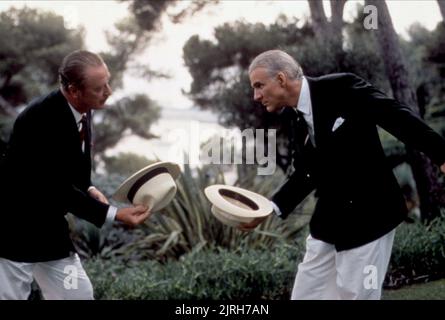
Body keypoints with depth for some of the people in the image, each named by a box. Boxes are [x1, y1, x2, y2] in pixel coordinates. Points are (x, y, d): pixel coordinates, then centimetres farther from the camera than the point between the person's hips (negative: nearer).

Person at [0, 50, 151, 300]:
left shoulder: (81, 110, -1)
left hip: (49, 229, 9)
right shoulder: (41, 120, -27)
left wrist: (89, 190, -4)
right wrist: (114, 214, -25)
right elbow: (57, 189, -25)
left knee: (78, 294, 11)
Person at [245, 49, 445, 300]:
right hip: (329, 223, 7)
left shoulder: (342, 88, -15)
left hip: (367, 218, -7)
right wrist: (269, 209, 0)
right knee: (305, 295, 9)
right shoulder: (294, 117, 7)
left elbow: (399, 117, -13)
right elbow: (305, 174, 12)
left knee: (355, 295, -2)